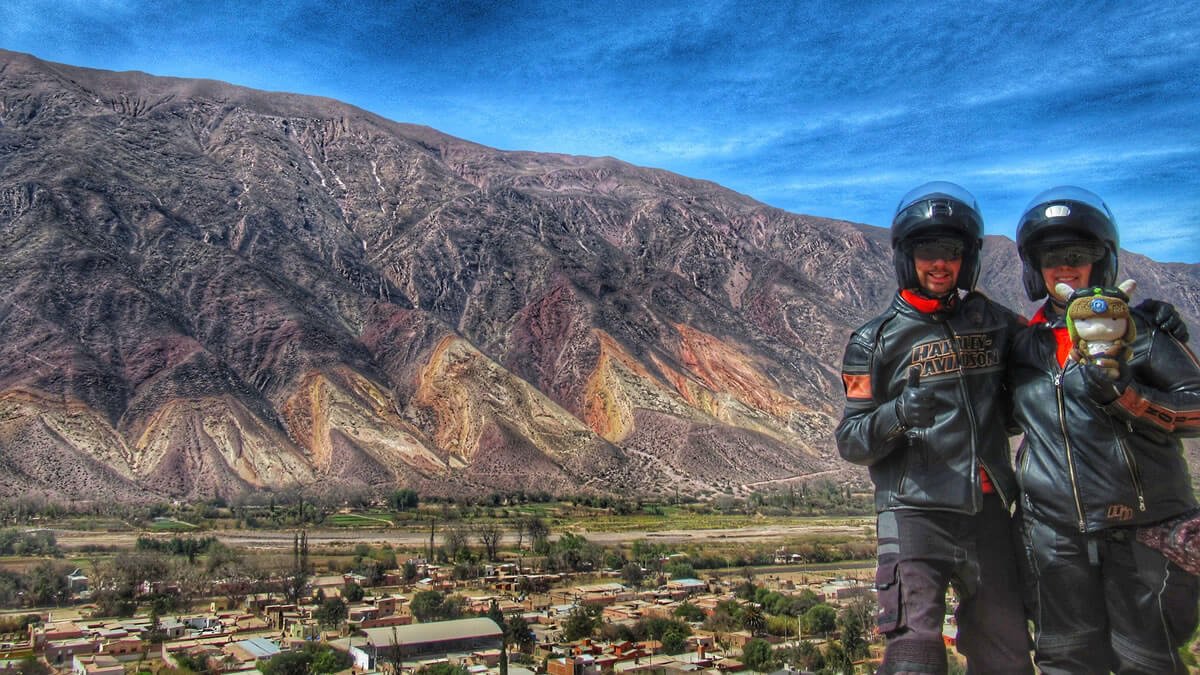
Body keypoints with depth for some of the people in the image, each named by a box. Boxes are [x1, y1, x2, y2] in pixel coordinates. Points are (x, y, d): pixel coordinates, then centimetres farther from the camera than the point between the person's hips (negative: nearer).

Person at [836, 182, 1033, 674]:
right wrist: (898, 414, -24)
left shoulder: (996, 323, 10)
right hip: (915, 512, -4)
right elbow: (850, 441, -4)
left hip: (989, 511, 5)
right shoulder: (876, 341, -2)